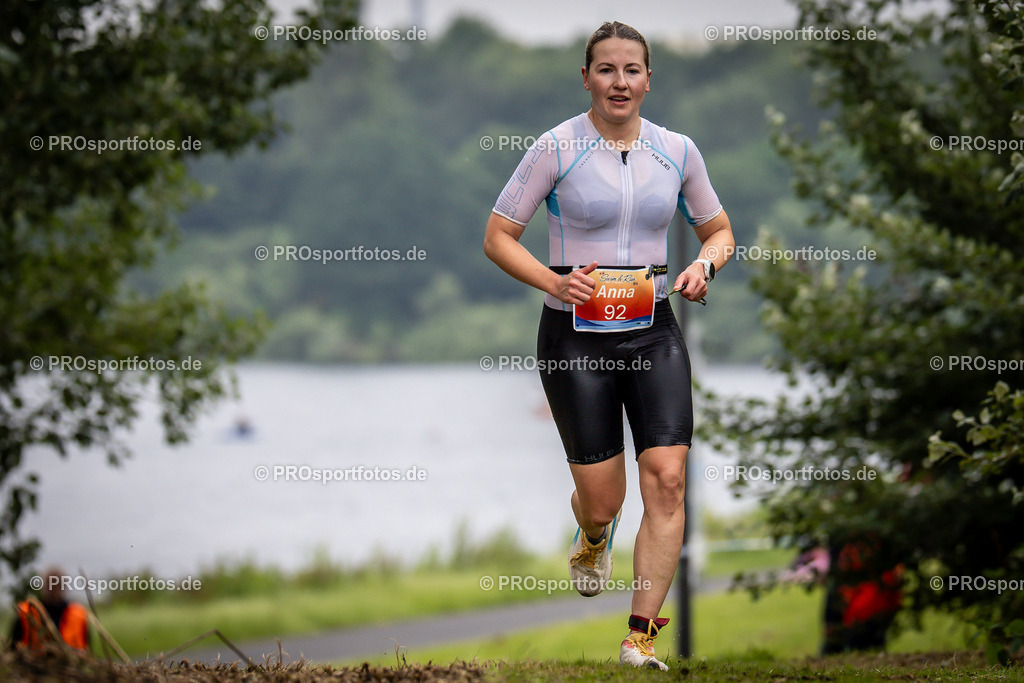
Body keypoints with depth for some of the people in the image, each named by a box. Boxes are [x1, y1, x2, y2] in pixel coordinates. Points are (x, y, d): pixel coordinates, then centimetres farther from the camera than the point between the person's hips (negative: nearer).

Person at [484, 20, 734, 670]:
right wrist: (556, 282, -18)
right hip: (576, 337, -3)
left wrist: (705, 265, -6)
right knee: (602, 501, -1)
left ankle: (641, 639, -5)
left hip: (654, 333, 3)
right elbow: (498, 237, -3)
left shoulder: (677, 150, 3)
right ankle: (593, 539, 40)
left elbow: (720, 230, 16)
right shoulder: (557, 147, -7)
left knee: (667, 481, -12)